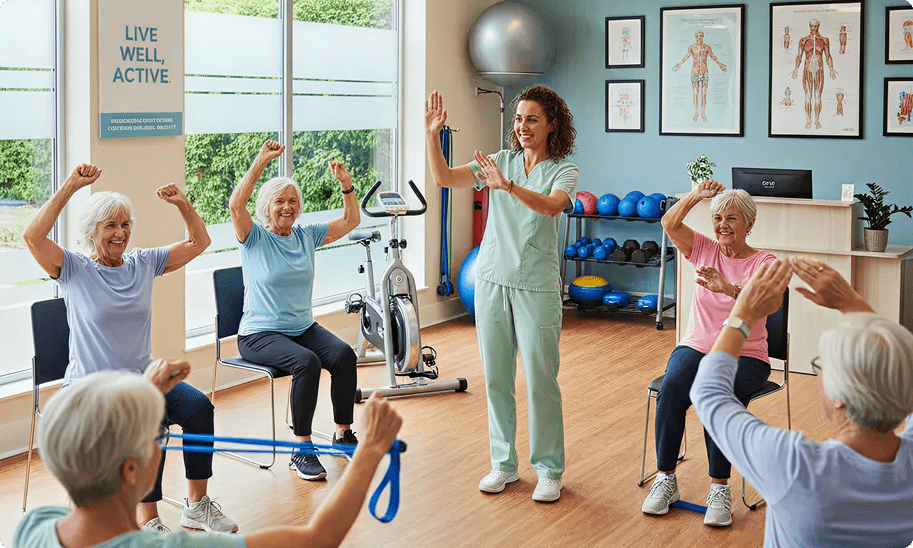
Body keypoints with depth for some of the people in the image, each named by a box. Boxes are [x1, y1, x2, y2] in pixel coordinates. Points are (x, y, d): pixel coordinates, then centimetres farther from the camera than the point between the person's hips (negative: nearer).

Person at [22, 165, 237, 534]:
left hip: (143, 376, 5)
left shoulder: (143, 264, 10)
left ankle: (197, 506, -10)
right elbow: (33, 236, -21)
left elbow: (198, 243, 14)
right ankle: (149, 523, -22)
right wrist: (71, 185, -22)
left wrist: (182, 204, -3)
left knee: (198, 405, -21)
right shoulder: (75, 270, -4)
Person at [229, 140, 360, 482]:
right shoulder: (255, 238, -4)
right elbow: (236, 204, -24)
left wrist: (346, 183, -3)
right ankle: (301, 451, -24)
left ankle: (343, 434, -7)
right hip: (260, 335, -5)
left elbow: (351, 221, 12)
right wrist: (261, 161, -27)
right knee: (307, 362, -33)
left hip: (303, 328, 5)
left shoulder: (307, 236, 10)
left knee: (344, 355, -24)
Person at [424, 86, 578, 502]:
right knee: (496, 379, 10)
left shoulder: (563, 171, -3)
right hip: (492, 280, 4)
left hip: (536, 286, -4)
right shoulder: (499, 162, 7)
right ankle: (503, 464, 23)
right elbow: (444, 178, -4)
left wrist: (508, 186, -39)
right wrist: (431, 133, -16)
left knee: (540, 381, 0)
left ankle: (549, 471, 13)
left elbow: (552, 205, -25)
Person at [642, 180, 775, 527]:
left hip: (745, 357, -3)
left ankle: (720, 487, -22)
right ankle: (665, 480, -18)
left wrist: (730, 289, -43)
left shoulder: (764, 263, -3)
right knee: (672, 388, -30)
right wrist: (698, 195, -18)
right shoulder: (705, 250, 9)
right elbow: (669, 223, -6)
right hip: (696, 347, 3)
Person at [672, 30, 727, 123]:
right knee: (695, 93, -1)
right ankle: (696, 113, 8)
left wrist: (719, 64, 5)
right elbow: (686, 57, 1)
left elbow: (713, 56, 12)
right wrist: (680, 65, -12)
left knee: (704, 93, 0)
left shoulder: (707, 47, 6)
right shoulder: (691, 47, 3)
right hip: (695, 71, -1)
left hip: (705, 71, 1)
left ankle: (703, 113, 6)